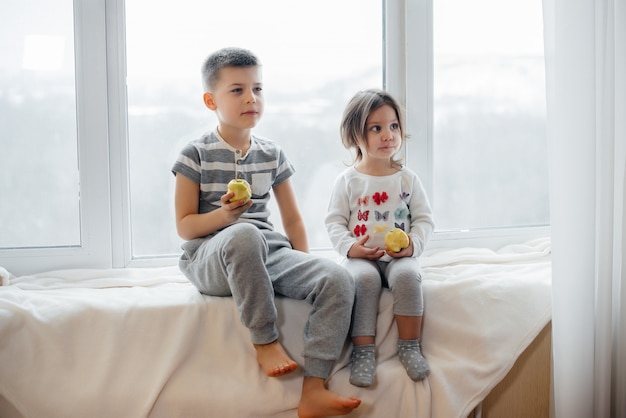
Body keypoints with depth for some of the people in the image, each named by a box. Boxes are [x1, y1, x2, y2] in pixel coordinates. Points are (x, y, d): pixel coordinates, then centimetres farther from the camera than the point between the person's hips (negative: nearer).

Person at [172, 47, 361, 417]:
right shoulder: (196, 155, -1)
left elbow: (293, 219, 16)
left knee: (338, 280, -22)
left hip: (268, 252, 5)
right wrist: (225, 215, -22)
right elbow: (185, 226, -4)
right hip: (210, 258, -4)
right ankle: (265, 340, -23)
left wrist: (305, 268, 5)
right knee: (245, 235, -42)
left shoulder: (272, 154, 11)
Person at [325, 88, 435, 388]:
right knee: (364, 278, -32)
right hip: (360, 257, -1)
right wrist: (350, 247, -15)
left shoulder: (407, 178, 8)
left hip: (400, 257, 1)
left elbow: (424, 218, 8)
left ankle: (409, 347, -18)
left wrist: (413, 244, -11)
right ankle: (363, 351, -26)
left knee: (407, 275, -30)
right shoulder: (347, 181, 4)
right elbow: (334, 221, 3)